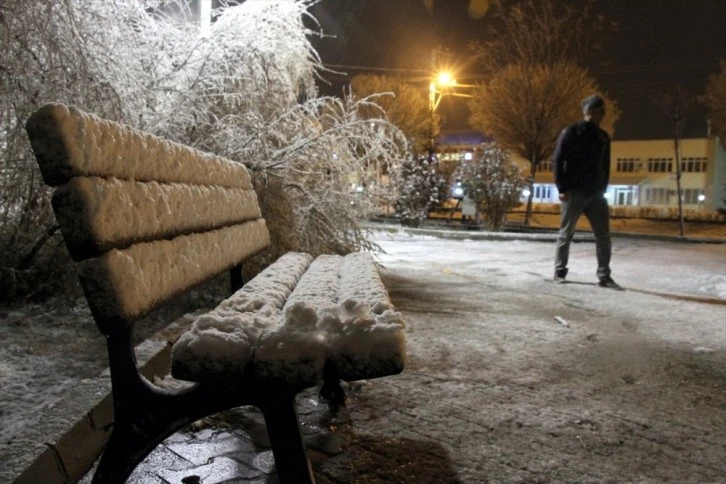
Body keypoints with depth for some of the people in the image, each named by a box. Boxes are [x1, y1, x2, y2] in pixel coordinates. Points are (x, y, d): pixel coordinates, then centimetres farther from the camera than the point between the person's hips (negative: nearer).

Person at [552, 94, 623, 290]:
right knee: (566, 233, 3)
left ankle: (604, 276, 8)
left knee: (603, 236, 2)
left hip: (596, 194, 6)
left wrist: (603, 189, 10)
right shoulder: (572, 132, -4)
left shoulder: (603, 137, 14)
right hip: (574, 193, -5)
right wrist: (562, 188, -14)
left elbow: (605, 165, 19)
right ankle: (559, 271, 15)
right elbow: (557, 160, -8)